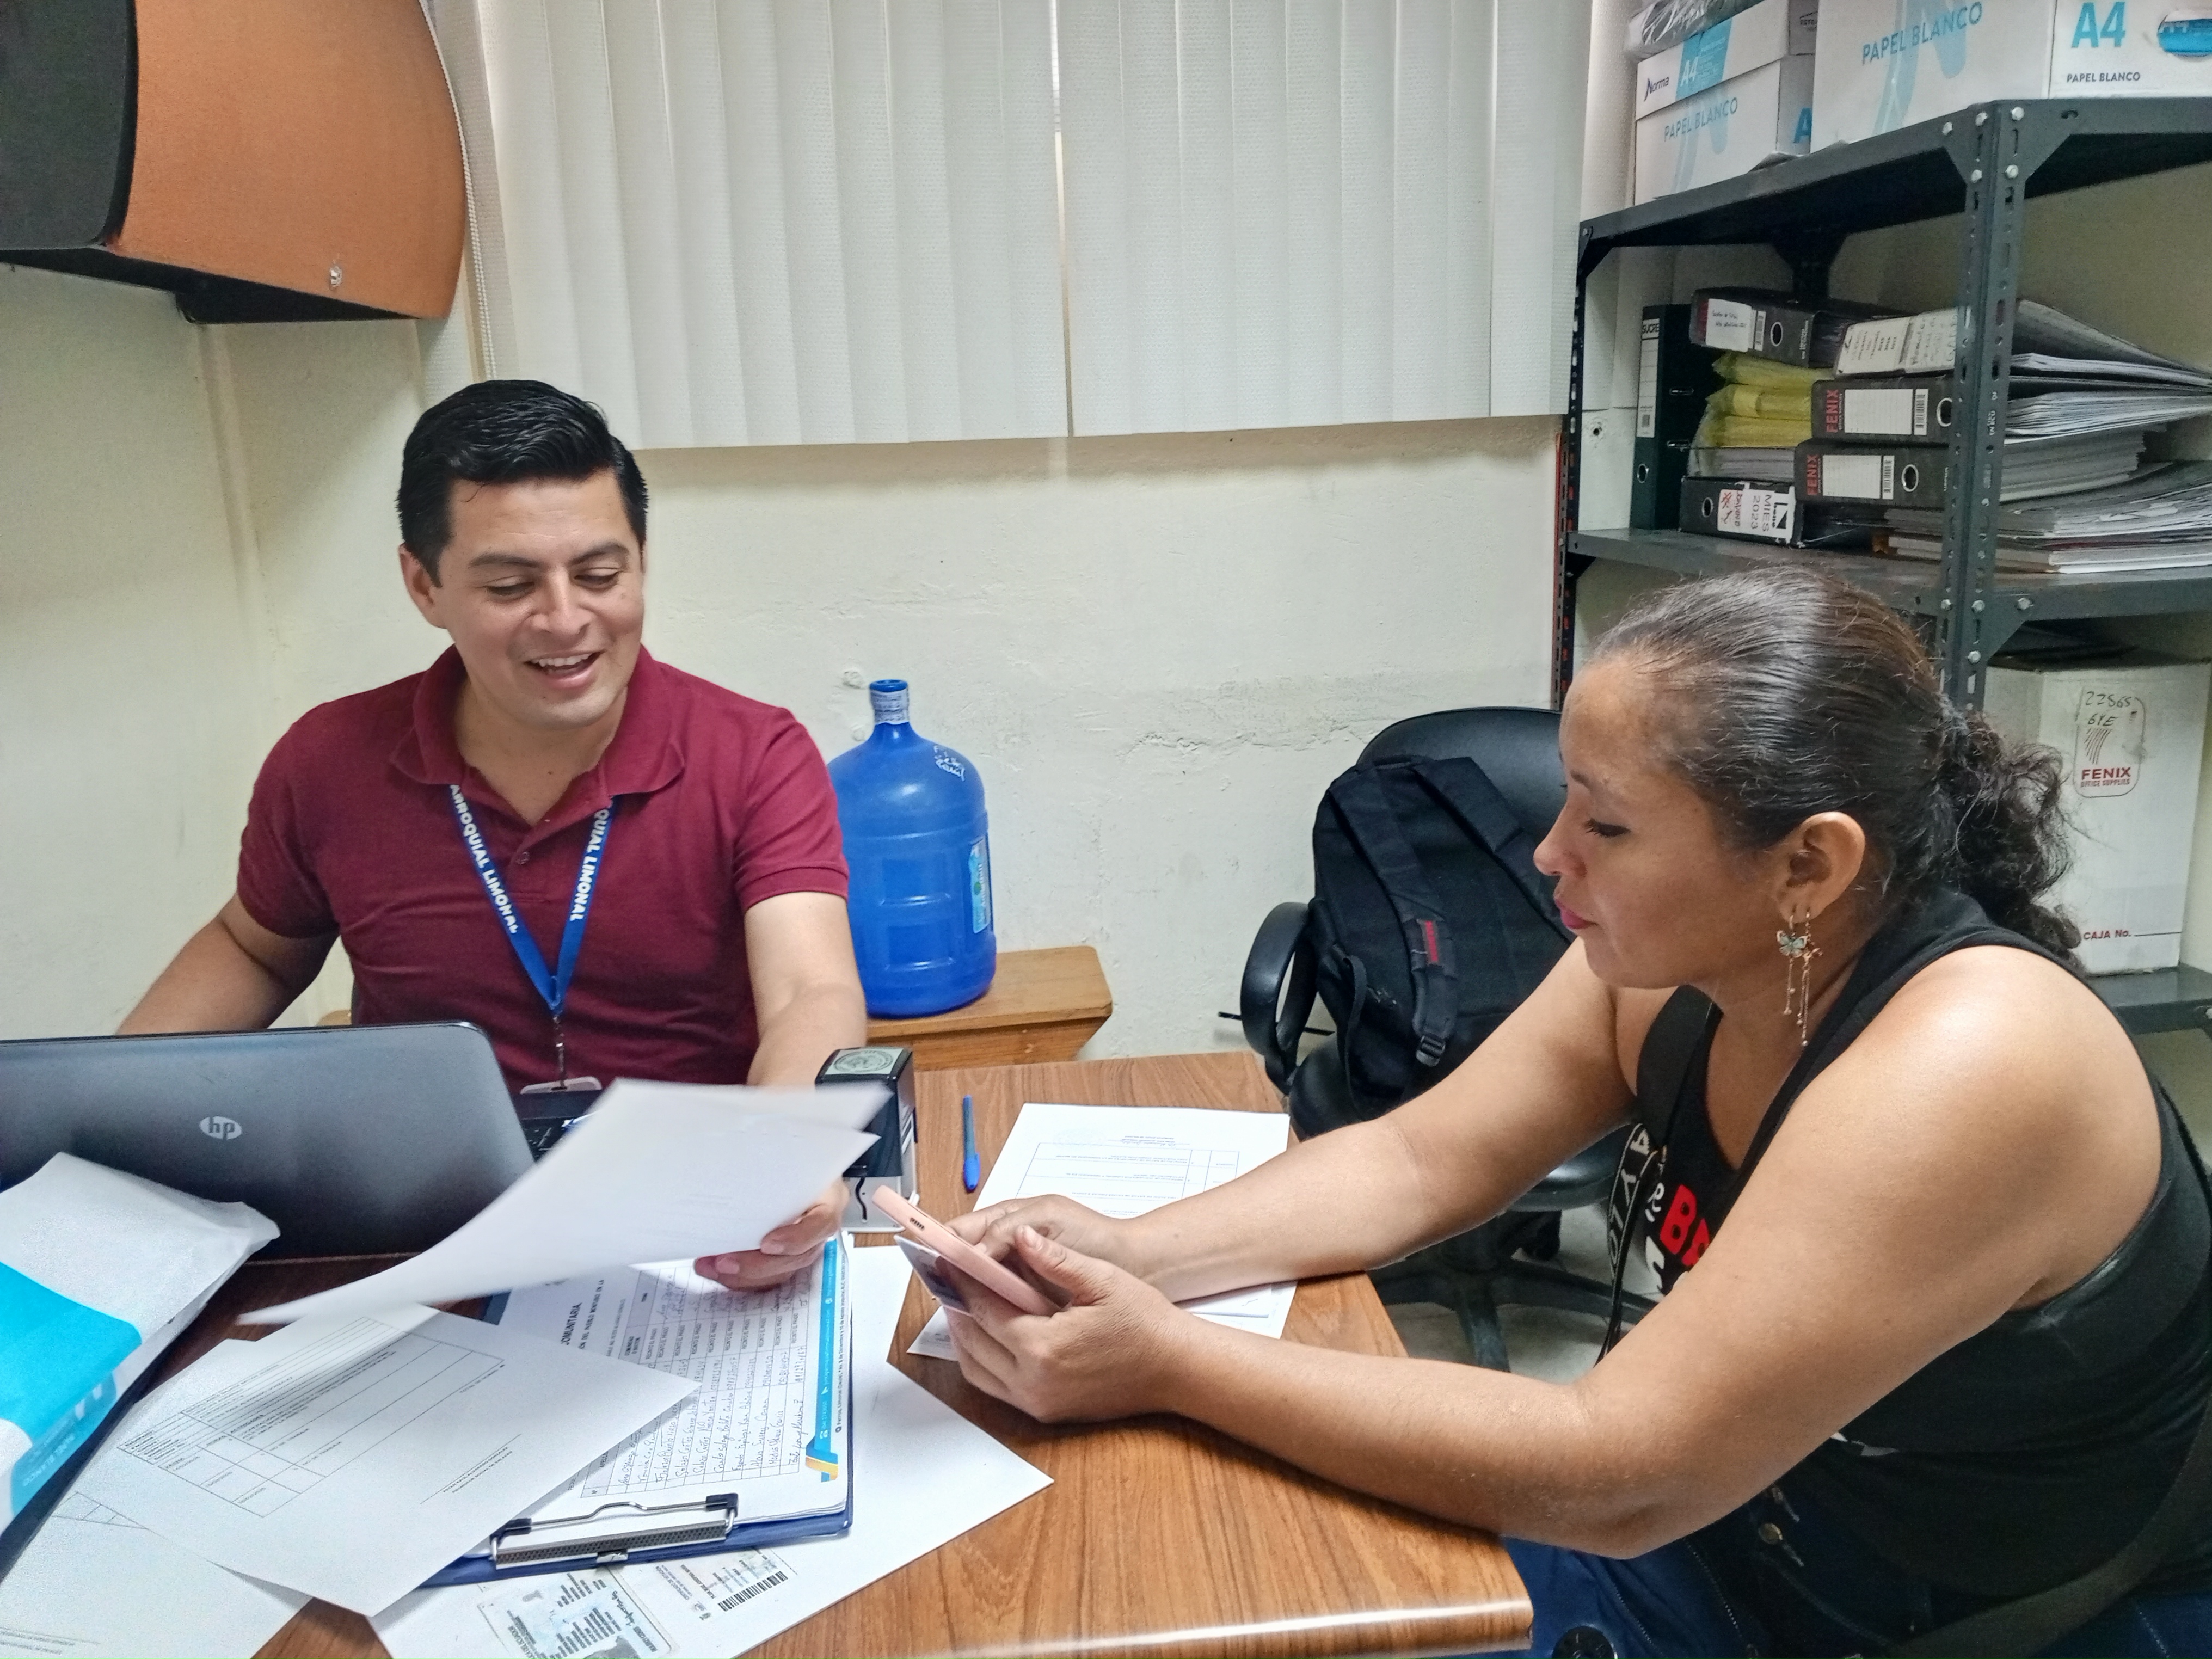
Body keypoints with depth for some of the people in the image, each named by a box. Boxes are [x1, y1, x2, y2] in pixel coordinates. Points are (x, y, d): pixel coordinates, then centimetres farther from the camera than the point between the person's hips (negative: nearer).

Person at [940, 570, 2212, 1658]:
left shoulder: (1965, 1064, -33)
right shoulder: (1670, 958, -11)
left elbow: (1618, 1479, -33)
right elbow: (1417, 1163, -4)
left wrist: (1168, 1362, -32)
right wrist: (1134, 1253, -20)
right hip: (1746, 1529, 6)